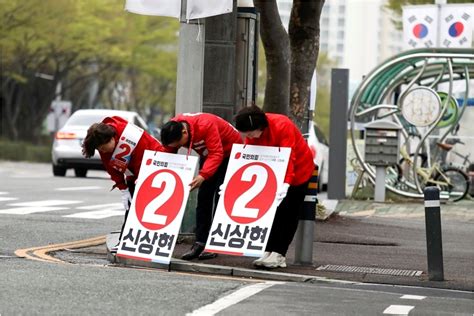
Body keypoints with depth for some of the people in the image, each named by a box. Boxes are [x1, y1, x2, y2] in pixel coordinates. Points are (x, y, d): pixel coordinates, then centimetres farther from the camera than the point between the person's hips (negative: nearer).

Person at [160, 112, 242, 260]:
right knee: (203, 197, 0)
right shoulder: (172, 129, -16)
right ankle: (200, 243, 1)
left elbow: (217, 154, -38)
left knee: (218, 197, -14)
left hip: (229, 152, -7)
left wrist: (203, 175, -49)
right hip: (208, 154, 7)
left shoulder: (205, 125, -37)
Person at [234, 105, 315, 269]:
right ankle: (268, 251, 0)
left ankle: (279, 254, -8)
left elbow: (288, 157, -35)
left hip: (297, 170, -6)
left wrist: (286, 183, -44)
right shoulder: (250, 132, -12)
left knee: (288, 213, -7)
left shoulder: (283, 126, -31)